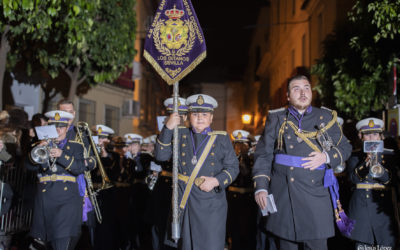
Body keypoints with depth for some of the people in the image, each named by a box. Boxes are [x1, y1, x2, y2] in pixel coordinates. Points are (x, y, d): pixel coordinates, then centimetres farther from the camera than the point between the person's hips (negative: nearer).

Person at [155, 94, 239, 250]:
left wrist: (216, 181, -14)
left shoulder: (221, 138, 6)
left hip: (211, 204, -1)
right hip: (184, 202, 2)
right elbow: (161, 155, -1)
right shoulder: (181, 135, 10)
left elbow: (233, 167, 3)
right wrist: (168, 128, -10)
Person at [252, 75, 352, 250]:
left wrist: (326, 157, -7)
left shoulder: (326, 118, 10)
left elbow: (345, 147, 14)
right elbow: (263, 155, 4)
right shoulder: (276, 119, 7)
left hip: (316, 195, 0)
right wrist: (261, 188, -7)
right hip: (283, 196, 0)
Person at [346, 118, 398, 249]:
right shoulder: (355, 156, 9)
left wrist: (379, 170, -23)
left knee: (387, 245, -4)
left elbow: (392, 180, -4)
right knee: (362, 245, -3)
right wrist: (366, 163, -23)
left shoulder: (390, 155, 10)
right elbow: (353, 178, -7)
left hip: (383, 208, 0)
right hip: (361, 207, 0)